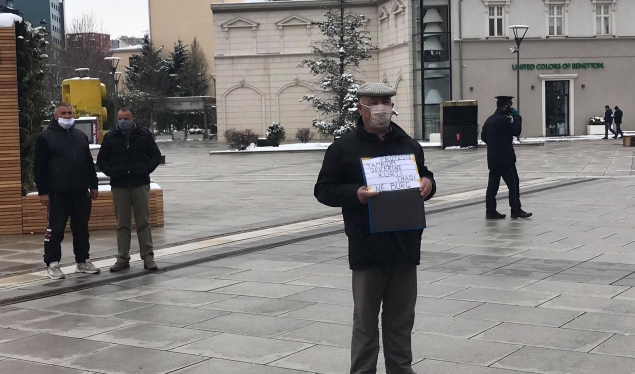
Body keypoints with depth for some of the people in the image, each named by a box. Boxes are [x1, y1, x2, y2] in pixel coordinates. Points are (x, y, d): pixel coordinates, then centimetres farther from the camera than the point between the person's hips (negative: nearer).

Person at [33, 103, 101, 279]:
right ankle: (52, 264, 6)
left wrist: (94, 185, 12)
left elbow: (89, 163, 19)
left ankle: (82, 261, 21)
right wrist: (43, 192, -11)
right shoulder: (45, 137, -2)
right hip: (58, 194, -5)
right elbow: (39, 167, -5)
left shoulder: (81, 136, 15)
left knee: (81, 229, 11)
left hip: (81, 193, 5)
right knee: (55, 230, -2)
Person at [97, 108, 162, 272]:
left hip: (140, 184, -1)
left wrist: (147, 169, -4)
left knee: (143, 222, 0)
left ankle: (148, 257, 3)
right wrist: (111, 172, -3)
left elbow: (156, 155, 11)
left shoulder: (144, 135, 4)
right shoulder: (110, 138, 6)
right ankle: (123, 258, 10)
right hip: (119, 186, 1)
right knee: (122, 224, 5)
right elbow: (101, 160, 12)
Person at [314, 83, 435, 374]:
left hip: (405, 245, 4)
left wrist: (428, 183, -1)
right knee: (365, 321, 5)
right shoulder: (343, 148, -1)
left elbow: (425, 175, 24)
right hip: (367, 248, -4)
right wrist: (355, 193, -20)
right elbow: (324, 189, -2)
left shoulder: (409, 145, 12)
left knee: (401, 320, 13)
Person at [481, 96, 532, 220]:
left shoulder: (490, 119, 12)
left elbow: (483, 136, 16)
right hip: (505, 158, -9)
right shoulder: (504, 120, -14)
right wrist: (517, 117, -4)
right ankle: (516, 210, -1)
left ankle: (490, 211, 8)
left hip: (492, 157, 9)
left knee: (493, 184, 8)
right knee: (513, 183, -2)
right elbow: (516, 131, -14)